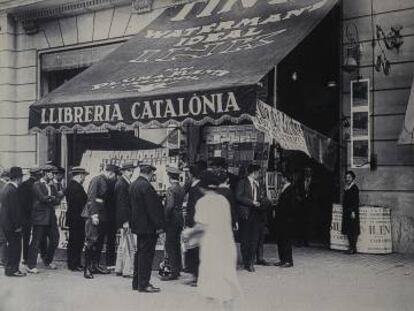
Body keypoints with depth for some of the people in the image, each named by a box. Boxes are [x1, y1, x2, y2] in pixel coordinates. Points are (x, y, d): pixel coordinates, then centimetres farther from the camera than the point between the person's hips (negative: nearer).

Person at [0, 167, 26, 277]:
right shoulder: (13, 190, -21)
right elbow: (14, 210, -22)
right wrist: (18, 225, -17)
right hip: (12, 224, -10)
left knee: (11, 246, 18)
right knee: (15, 246, -1)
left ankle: (9, 268, 26)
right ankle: (12, 269, 6)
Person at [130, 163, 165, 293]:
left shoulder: (133, 185, 11)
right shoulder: (146, 186, -20)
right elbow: (152, 208, -20)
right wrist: (159, 225, -16)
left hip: (138, 225, 10)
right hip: (148, 226, -10)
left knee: (140, 253, 16)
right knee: (146, 254, -4)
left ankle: (137, 282, 23)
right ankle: (143, 284, 0)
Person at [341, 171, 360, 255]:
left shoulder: (354, 188, -8)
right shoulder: (346, 188, 15)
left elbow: (356, 201, -13)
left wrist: (353, 211, -19)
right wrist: (344, 210, 16)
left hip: (352, 211, -8)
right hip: (346, 211, 8)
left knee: (353, 231, -6)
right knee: (347, 230, 7)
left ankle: (353, 248, -4)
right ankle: (351, 247, 13)